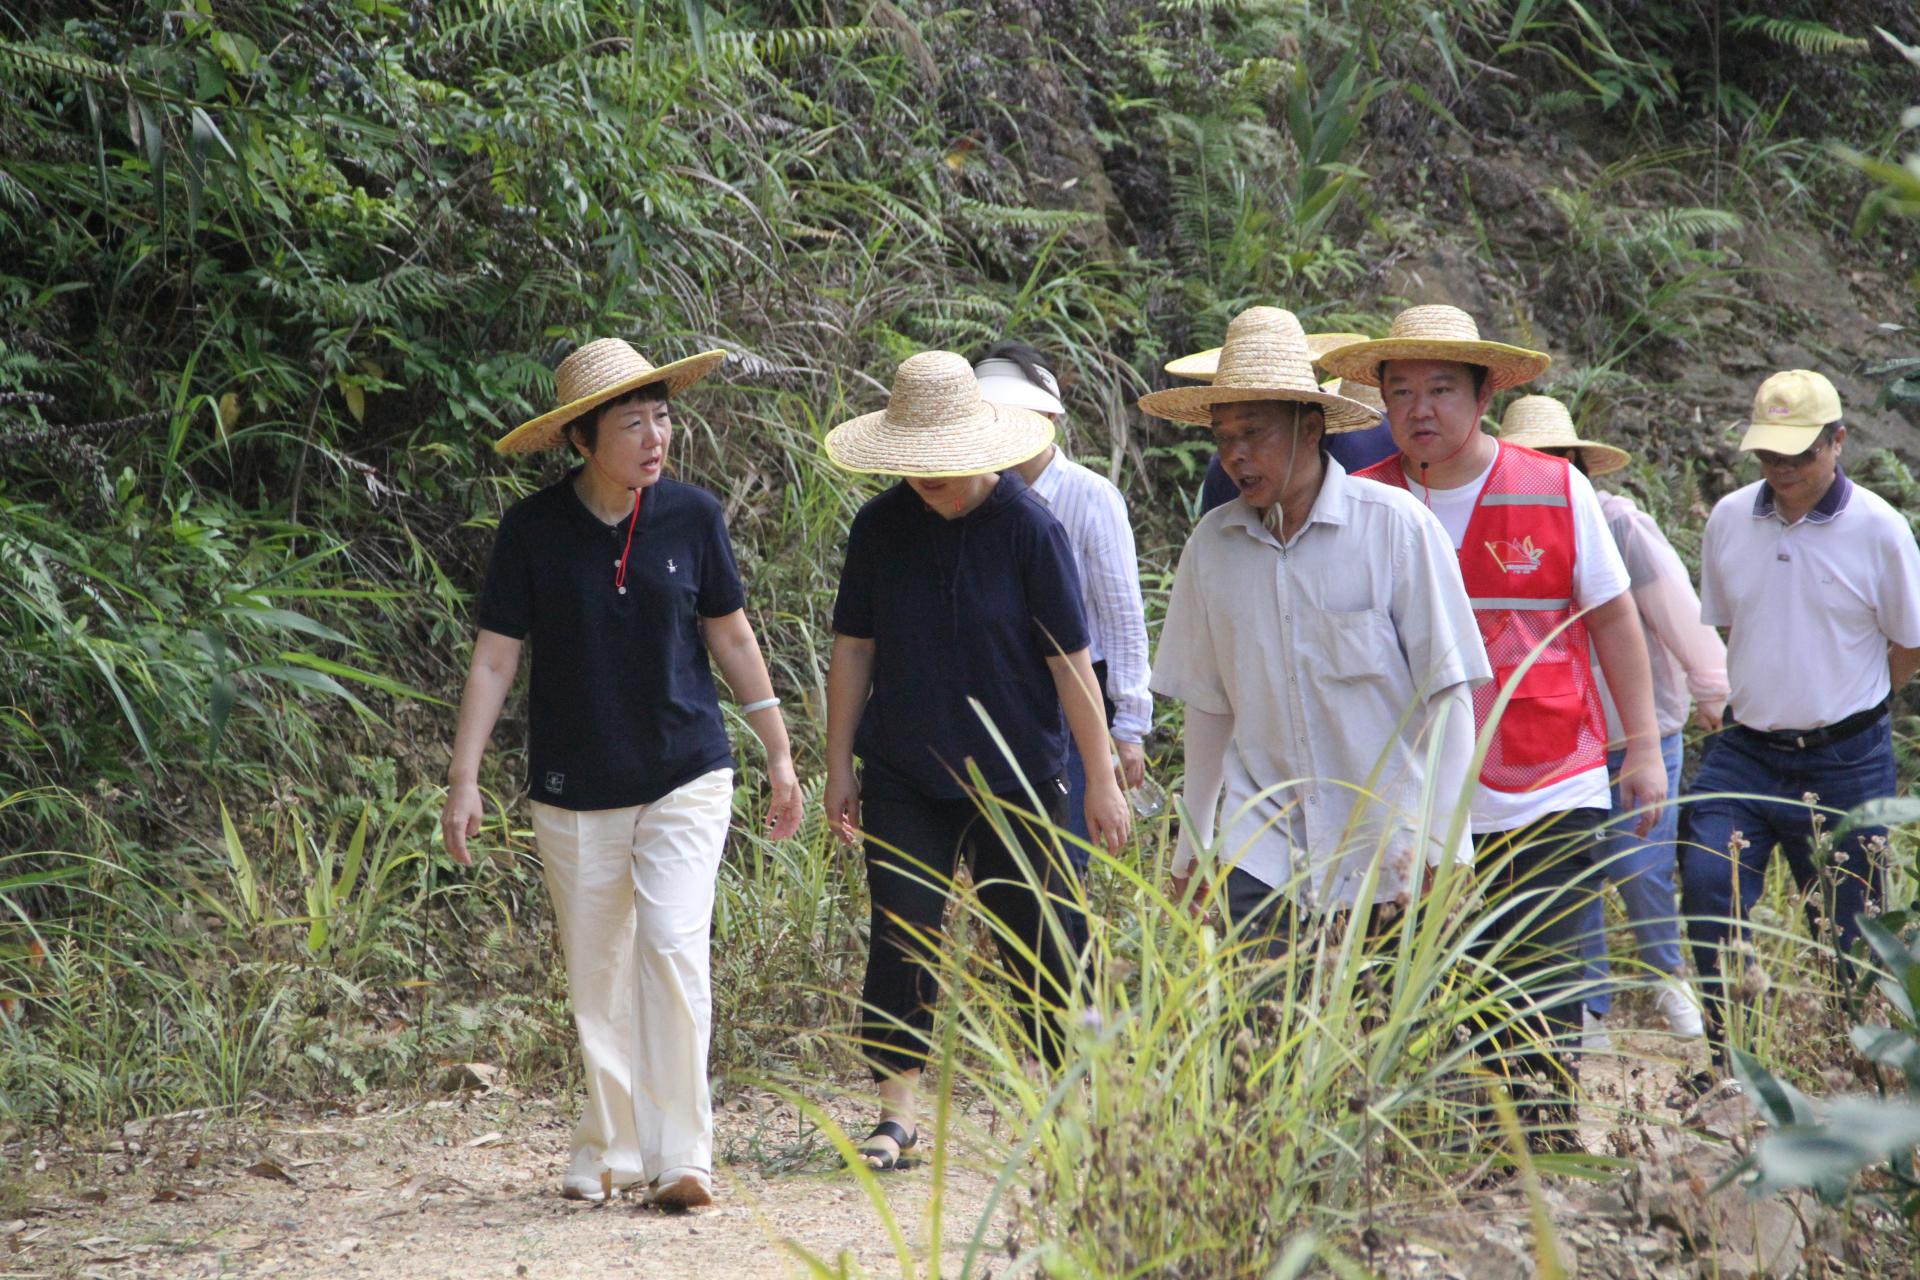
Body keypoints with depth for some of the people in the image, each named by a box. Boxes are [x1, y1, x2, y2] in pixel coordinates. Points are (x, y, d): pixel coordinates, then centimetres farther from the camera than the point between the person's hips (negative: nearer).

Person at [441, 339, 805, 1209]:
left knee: (673, 948, -14)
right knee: (595, 973, 7)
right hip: (575, 788, 0)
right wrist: (463, 780, -8)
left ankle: (680, 1154, -10)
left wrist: (779, 755, 11)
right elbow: (495, 659, -2)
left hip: (685, 776, 0)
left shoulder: (692, 515, -3)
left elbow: (731, 637, 8)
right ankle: (611, 1148, 21)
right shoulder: (533, 530, -6)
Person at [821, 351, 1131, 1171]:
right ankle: (897, 1111, 1)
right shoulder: (880, 527, 1)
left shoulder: (1028, 527, -8)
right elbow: (853, 649, 8)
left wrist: (1101, 778, -5)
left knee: (1042, 947, 3)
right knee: (902, 941, -5)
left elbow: (1070, 661, -6)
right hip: (904, 779, 2)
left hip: (1017, 779, -2)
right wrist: (839, 766, 7)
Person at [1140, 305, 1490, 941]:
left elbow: (1448, 693, -4)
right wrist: (1193, 841, 16)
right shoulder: (1211, 545, 5)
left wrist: (1438, 841, -10)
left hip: (1386, 859, -2)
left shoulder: (1395, 526, -5)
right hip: (1261, 855, 3)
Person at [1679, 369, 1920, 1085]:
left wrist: (1838, 700, 7)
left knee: (1848, 932, 4)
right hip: (1744, 752, 3)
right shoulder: (1729, 520, 2)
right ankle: (1724, 1071, -7)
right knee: (1708, 890, -15)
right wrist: (1778, 693, 12)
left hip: (1844, 763, -3)